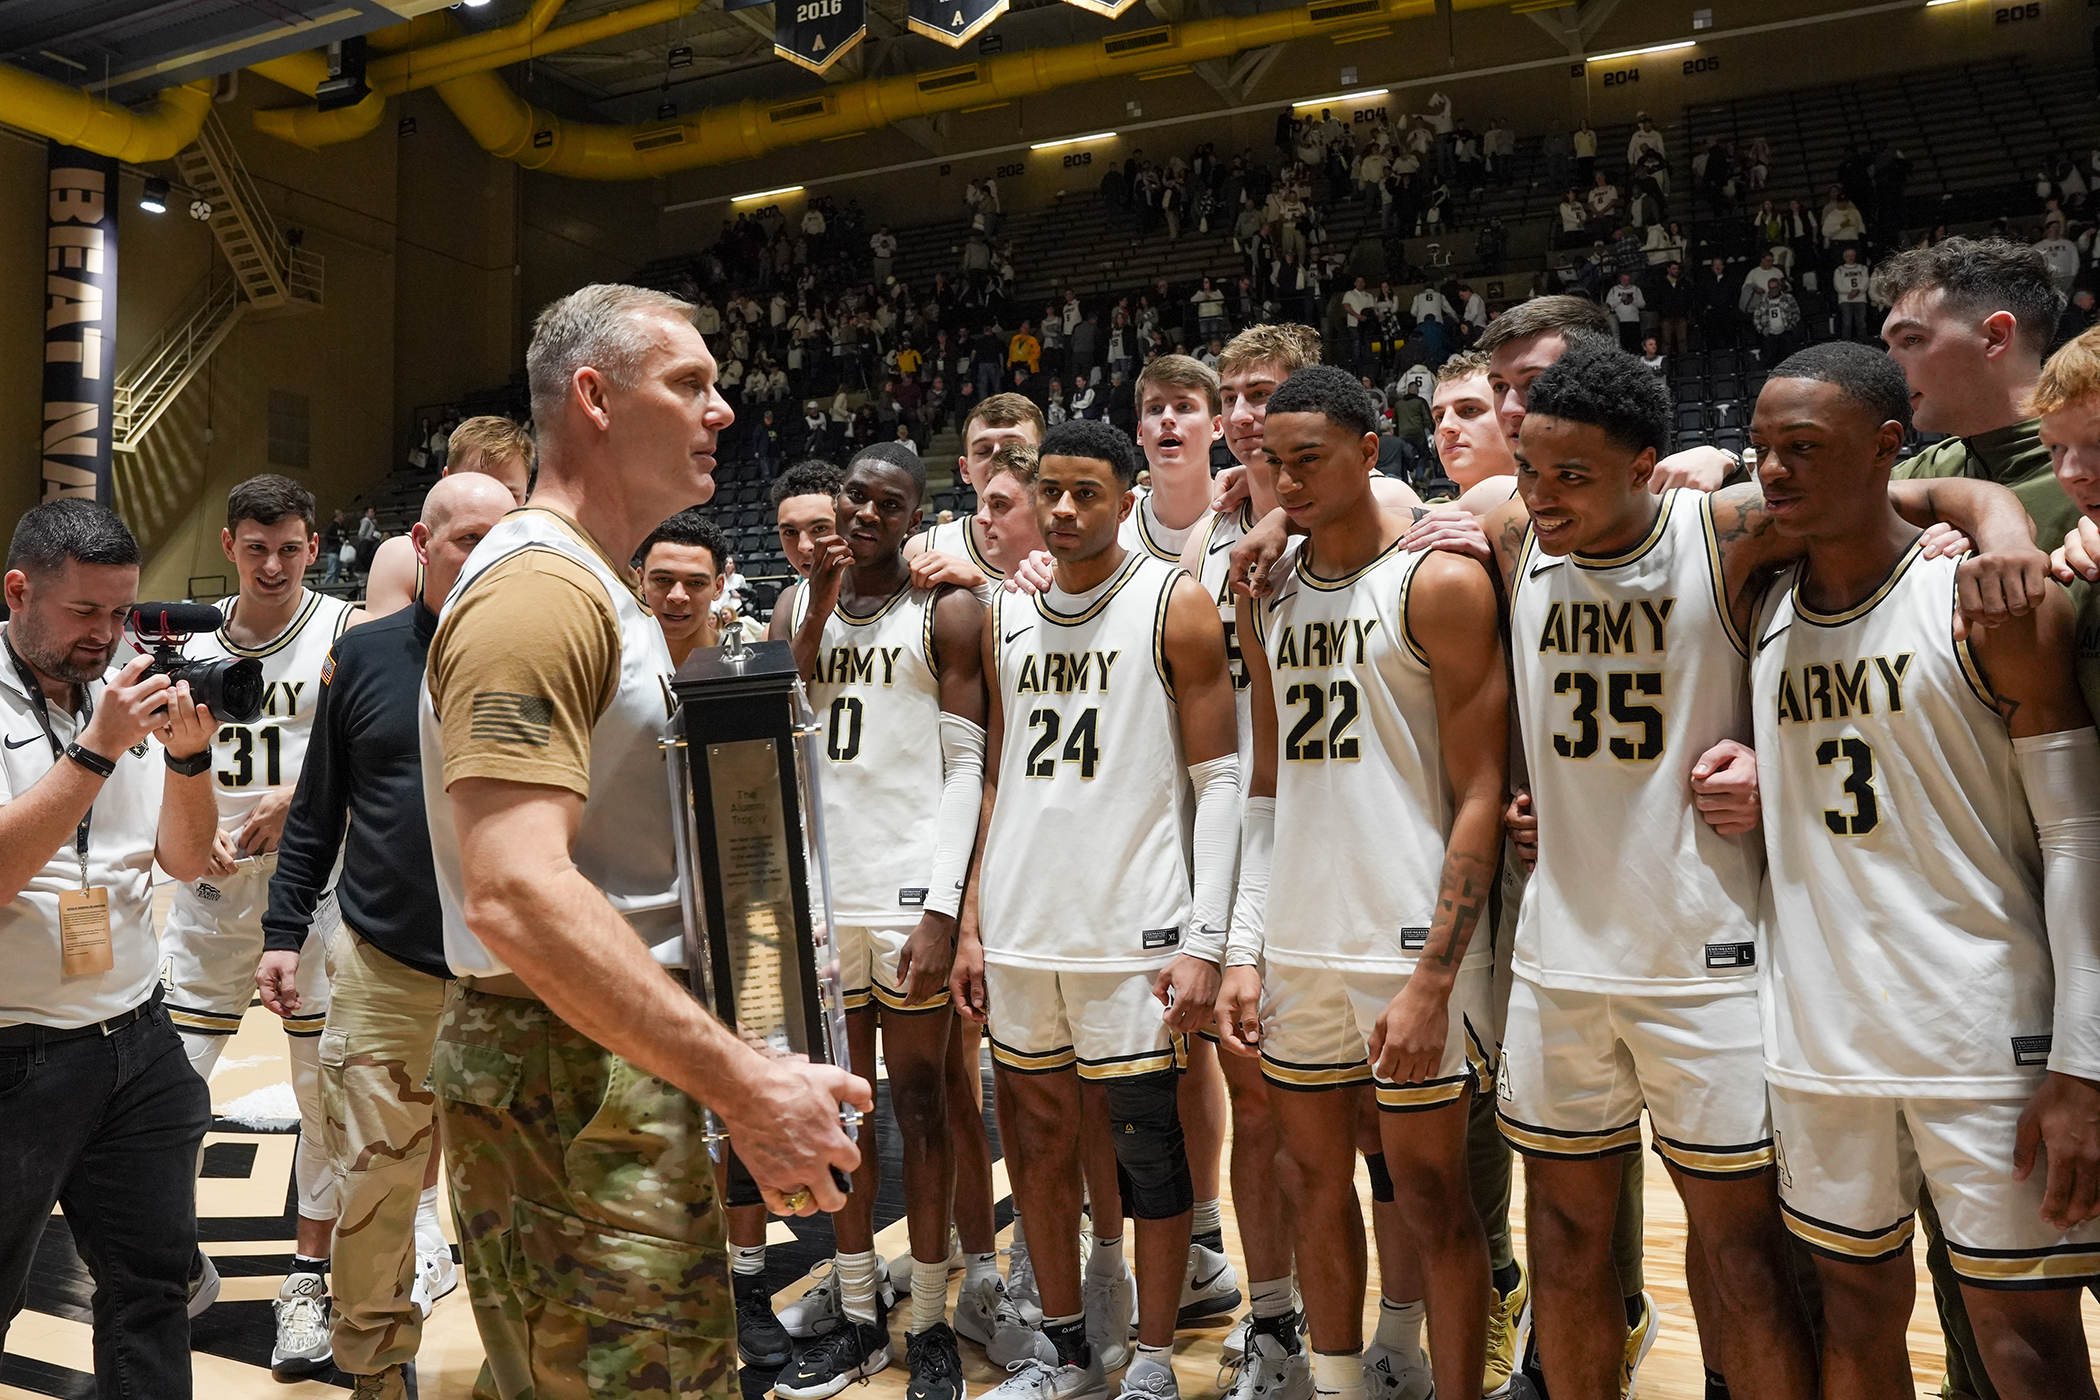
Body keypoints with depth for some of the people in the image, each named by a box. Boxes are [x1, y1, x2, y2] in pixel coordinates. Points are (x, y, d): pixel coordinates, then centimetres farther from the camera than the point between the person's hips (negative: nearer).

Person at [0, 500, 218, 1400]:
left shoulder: (130, 692, 4)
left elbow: (184, 860, 4)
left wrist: (188, 754, -12)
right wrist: (98, 747, -24)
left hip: (138, 1042, 4)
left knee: (154, 1284, 12)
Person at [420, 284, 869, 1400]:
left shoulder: (598, 590, 16)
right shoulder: (537, 586, -19)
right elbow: (515, 896, -30)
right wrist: (746, 1086, -29)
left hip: (618, 1069, 11)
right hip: (567, 1083, -11)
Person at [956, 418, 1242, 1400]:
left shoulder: (1175, 604, -4)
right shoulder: (1008, 617, 12)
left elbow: (1219, 782, -7)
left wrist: (1204, 942, -14)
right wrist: (973, 923, 11)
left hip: (1132, 931, -5)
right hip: (1019, 932, 6)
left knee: (1146, 1144, 4)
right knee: (1036, 1135, 13)